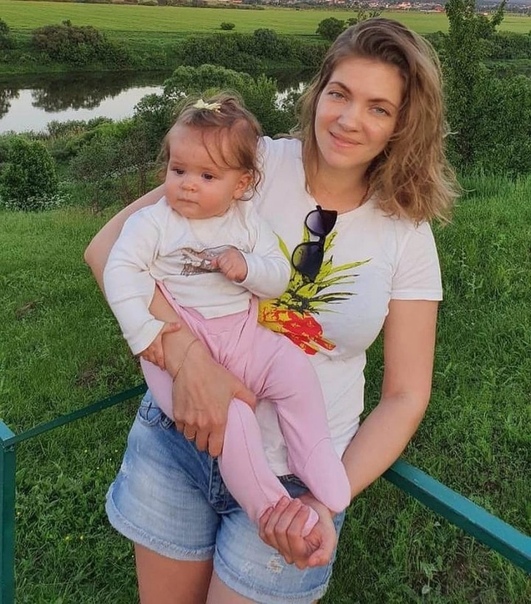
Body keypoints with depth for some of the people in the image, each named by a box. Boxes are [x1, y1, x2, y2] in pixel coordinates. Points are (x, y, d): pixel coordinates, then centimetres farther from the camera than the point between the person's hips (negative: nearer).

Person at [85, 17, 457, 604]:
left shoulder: (407, 236, -5)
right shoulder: (257, 163, -10)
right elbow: (108, 244, -15)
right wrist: (187, 353, -28)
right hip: (180, 433, 1)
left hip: (295, 479, 0)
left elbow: (405, 395, -3)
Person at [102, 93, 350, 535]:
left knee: (296, 370, -17)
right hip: (179, 343, -4)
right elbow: (120, 271, -9)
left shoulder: (248, 222, 8)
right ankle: (268, 506, -10)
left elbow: (279, 278, 5)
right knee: (228, 413, -25)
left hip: (244, 334, 4)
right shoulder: (153, 222, -1)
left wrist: (247, 267, -17)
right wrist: (143, 330, -20)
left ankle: (319, 467, 0)